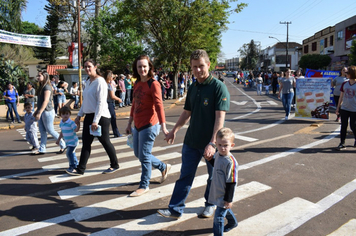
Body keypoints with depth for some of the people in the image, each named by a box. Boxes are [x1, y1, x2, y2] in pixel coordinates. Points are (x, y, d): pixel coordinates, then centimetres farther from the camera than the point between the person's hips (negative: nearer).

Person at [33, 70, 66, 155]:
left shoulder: (47, 87, -13)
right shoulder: (41, 87, 15)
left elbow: (46, 101, -21)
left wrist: (39, 112, -24)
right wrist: (36, 111, 18)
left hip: (47, 111, -9)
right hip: (41, 112, 9)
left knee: (50, 130, -2)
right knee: (42, 131, 10)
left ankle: (63, 145, 11)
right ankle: (42, 149, 15)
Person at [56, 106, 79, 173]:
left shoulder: (71, 123, -19)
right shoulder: (61, 123, 4)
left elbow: (76, 130, -27)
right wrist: (58, 139, 23)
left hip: (73, 141, -8)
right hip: (67, 141, 8)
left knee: (69, 153, -13)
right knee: (72, 153, 18)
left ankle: (72, 166, 2)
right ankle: (76, 164, 34)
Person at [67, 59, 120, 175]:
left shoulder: (100, 81, -12)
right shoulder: (87, 82, 15)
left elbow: (101, 102, -18)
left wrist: (95, 121, -21)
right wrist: (79, 115, 18)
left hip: (100, 117, -8)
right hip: (89, 116, 8)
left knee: (105, 141, 3)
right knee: (86, 142, 8)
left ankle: (114, 165, 21)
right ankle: (80, 169, 14)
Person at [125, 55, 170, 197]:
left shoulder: (153, 84, -12)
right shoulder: (137, 84, 10)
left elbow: (159, 105, -20)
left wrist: (163, 126, -26)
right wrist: (129, 123, 18)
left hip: (149, 125, -9)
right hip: (137, 125, 9)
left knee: (144, 156, 0)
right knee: (138, 154, 18)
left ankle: (144, 185, 18)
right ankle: (164, 167, 35)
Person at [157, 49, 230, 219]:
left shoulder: (218, 87, -14)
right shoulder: (192, 88, 7)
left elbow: (220, 117, -21)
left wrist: (213, 143, -27)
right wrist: (174, 130, 15)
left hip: (210, 143, -5)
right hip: (191, 141, 5)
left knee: (213, 176, 14)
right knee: (185, 175, 10)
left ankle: (210, 205, 36)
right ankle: (175, 209, 19)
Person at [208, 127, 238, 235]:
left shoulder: (231, 162, -29)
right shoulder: (218, 154, -5)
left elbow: (231, 183, -22)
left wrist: (228, 200, -17)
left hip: (224, 195, -9)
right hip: (217, 192, 9)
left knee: (218, 217, -3)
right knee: (225, 210, 31)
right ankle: (233, 222, 57)